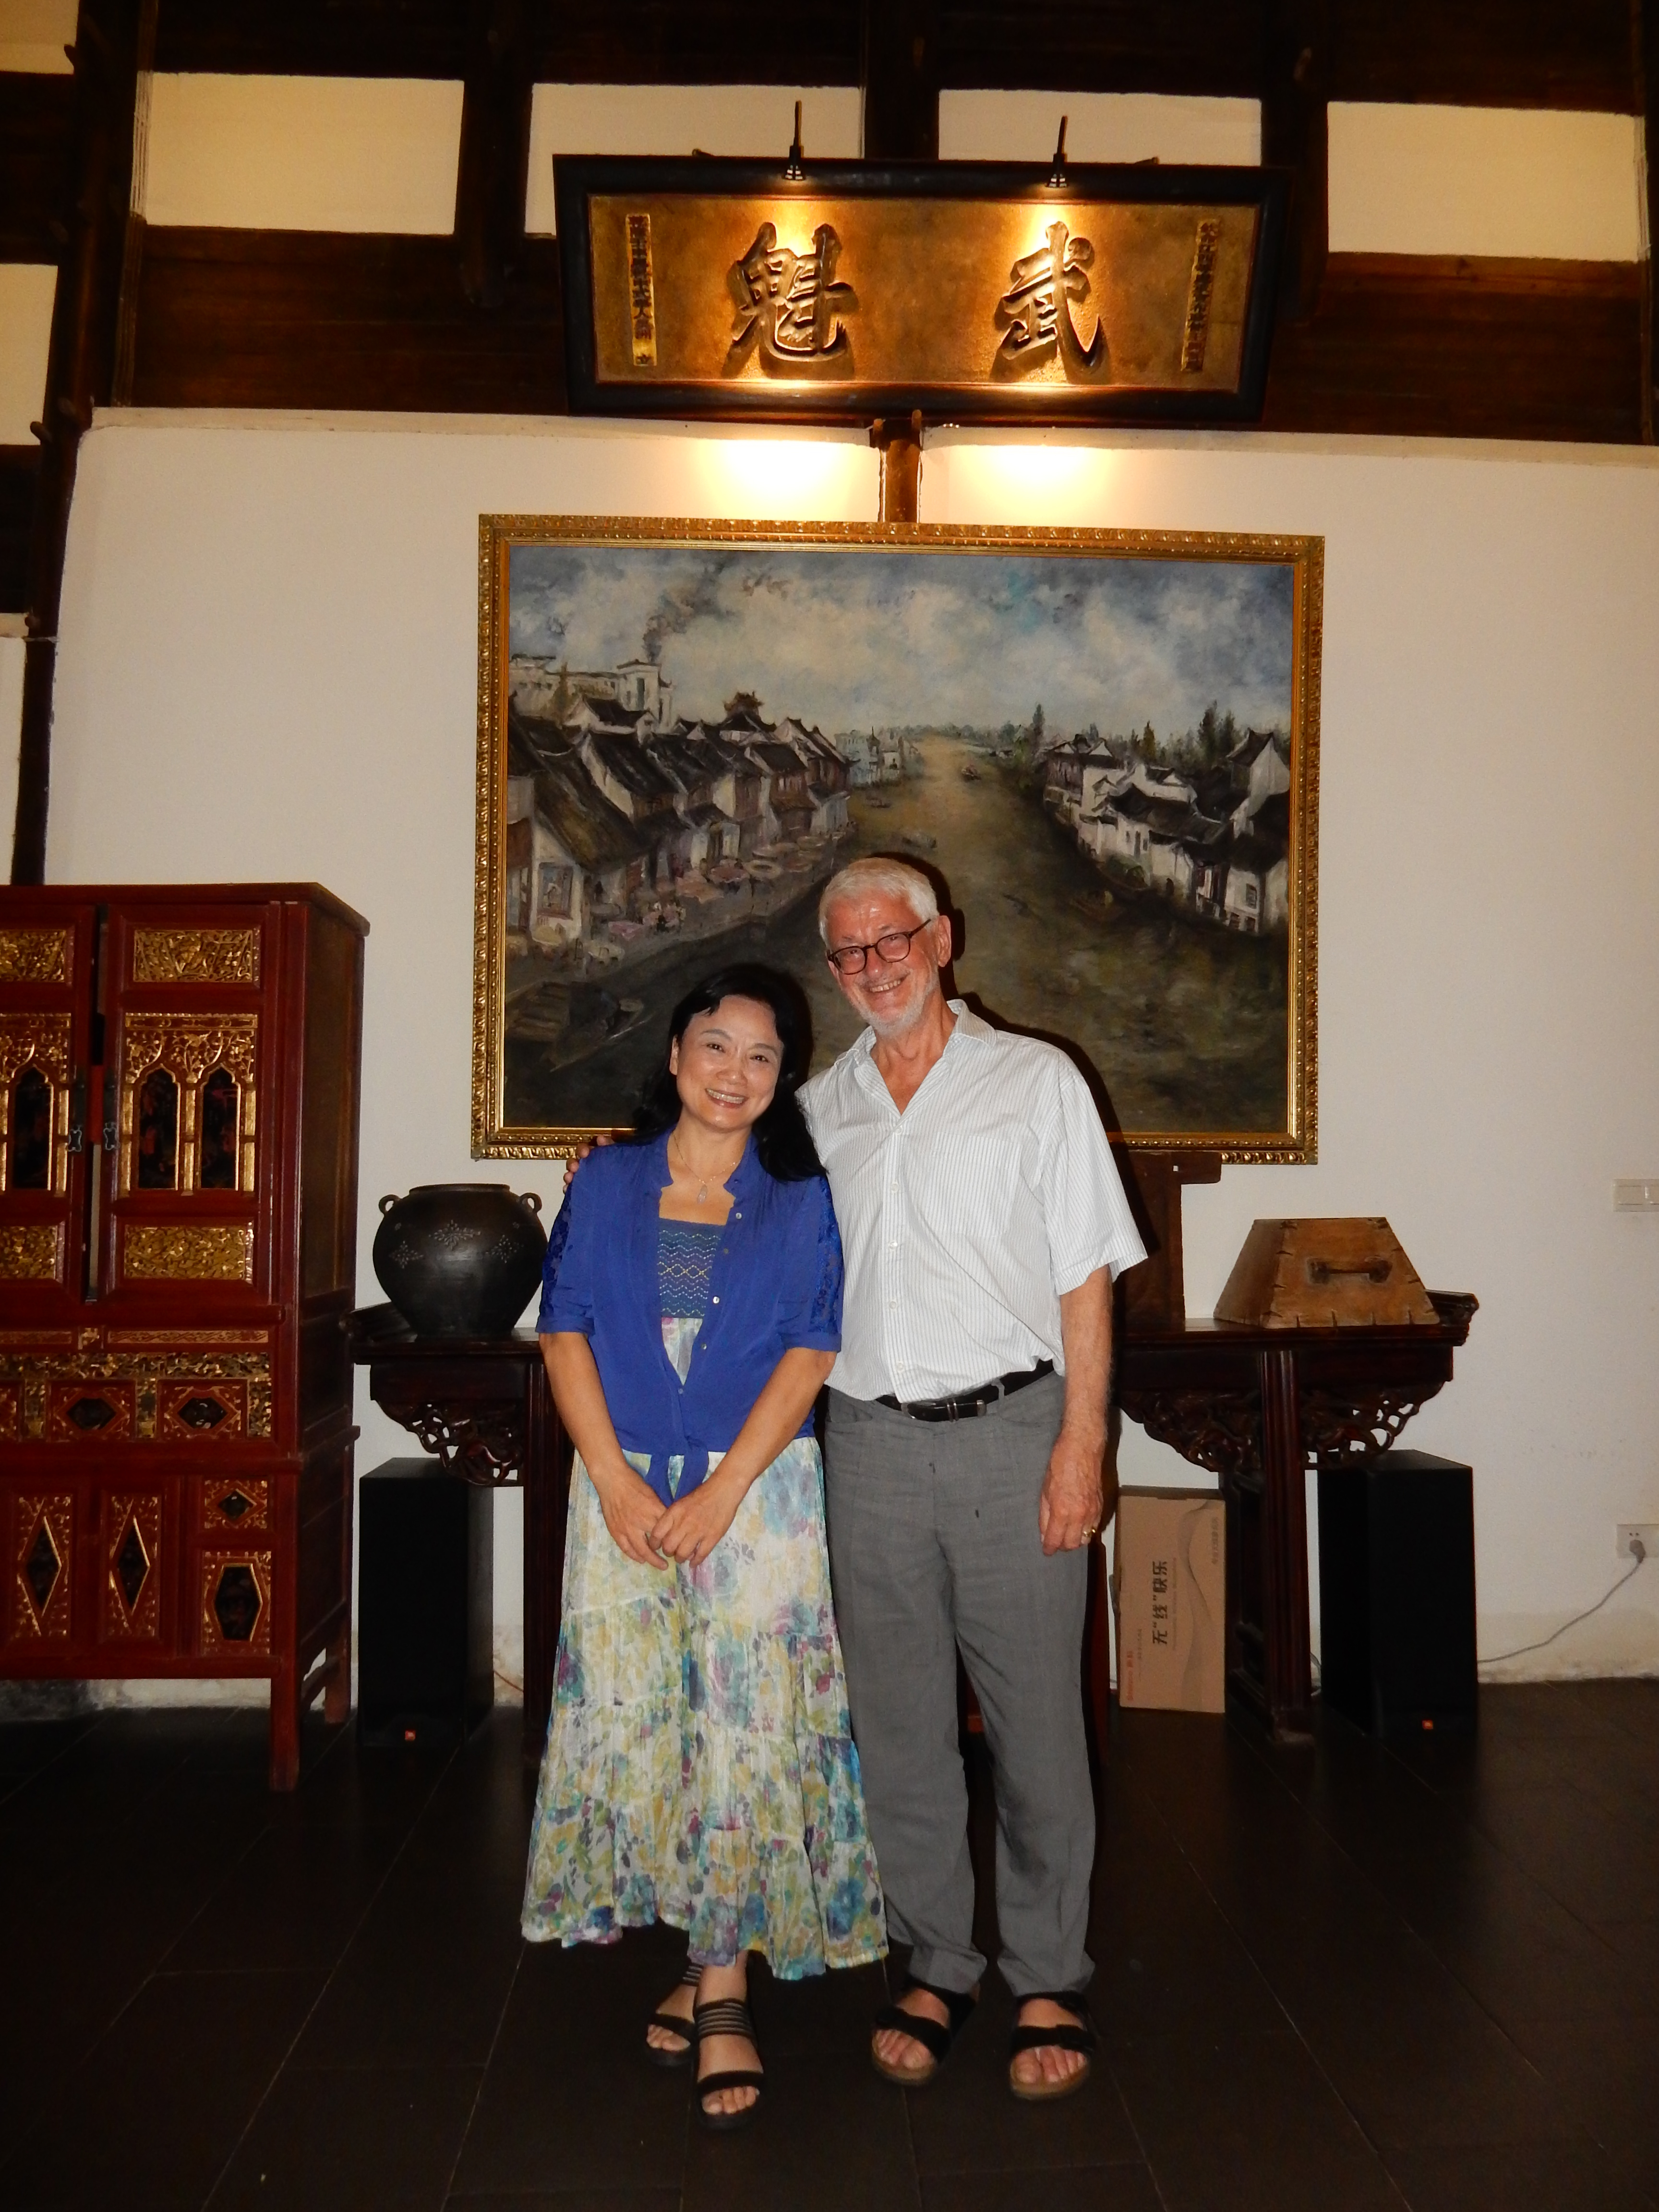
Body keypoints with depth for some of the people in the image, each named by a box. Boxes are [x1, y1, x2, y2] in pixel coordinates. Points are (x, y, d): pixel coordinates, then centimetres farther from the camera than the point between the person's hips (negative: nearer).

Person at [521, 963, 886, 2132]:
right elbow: (566, 1332, 2)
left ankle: (721, 1981, 12)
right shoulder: (607, 1183, 7)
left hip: (760, 1490, -2)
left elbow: (808, 1355, -4)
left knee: (745, 1729, -2)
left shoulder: (801, 1200, 3)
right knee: (629, 1719, 6)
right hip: (622, 1488, 2)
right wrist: (615, 1479, -9)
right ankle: (711, 1961, 24)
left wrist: (721, 1491, -13)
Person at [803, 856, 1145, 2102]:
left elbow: (1086, 1277, -1)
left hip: (1009, 1429, -3)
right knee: (899, 1720, 10)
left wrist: (1081, 1443, -9)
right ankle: (937, 1967, 28)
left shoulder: (1035, 1080, 3)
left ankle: (1050, 1979, 22)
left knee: (1035, 1717, 4)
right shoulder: (818, 1110, 12)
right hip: (870, 1440, 3)